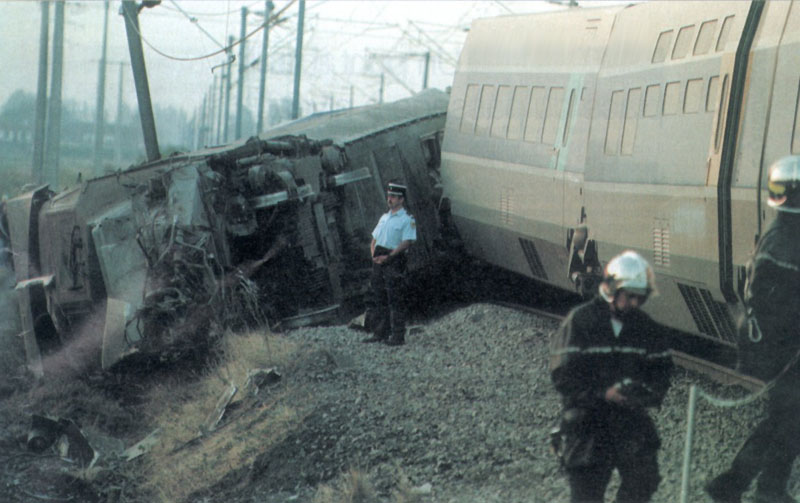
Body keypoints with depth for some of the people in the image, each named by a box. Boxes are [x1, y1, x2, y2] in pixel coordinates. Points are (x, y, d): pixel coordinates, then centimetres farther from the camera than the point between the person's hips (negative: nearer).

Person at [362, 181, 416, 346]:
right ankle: (380, 333, 16)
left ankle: (398, 335, -5)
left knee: (395, 300, -7)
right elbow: (375, 238, 22)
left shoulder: (407, 220, -4)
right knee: (379, 298, 9)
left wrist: (388, 257, -19)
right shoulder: (384, 217, 19)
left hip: (394, 261, -8)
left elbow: (406, 242, -14)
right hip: (379, 262, 8)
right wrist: (373, 255, 4)